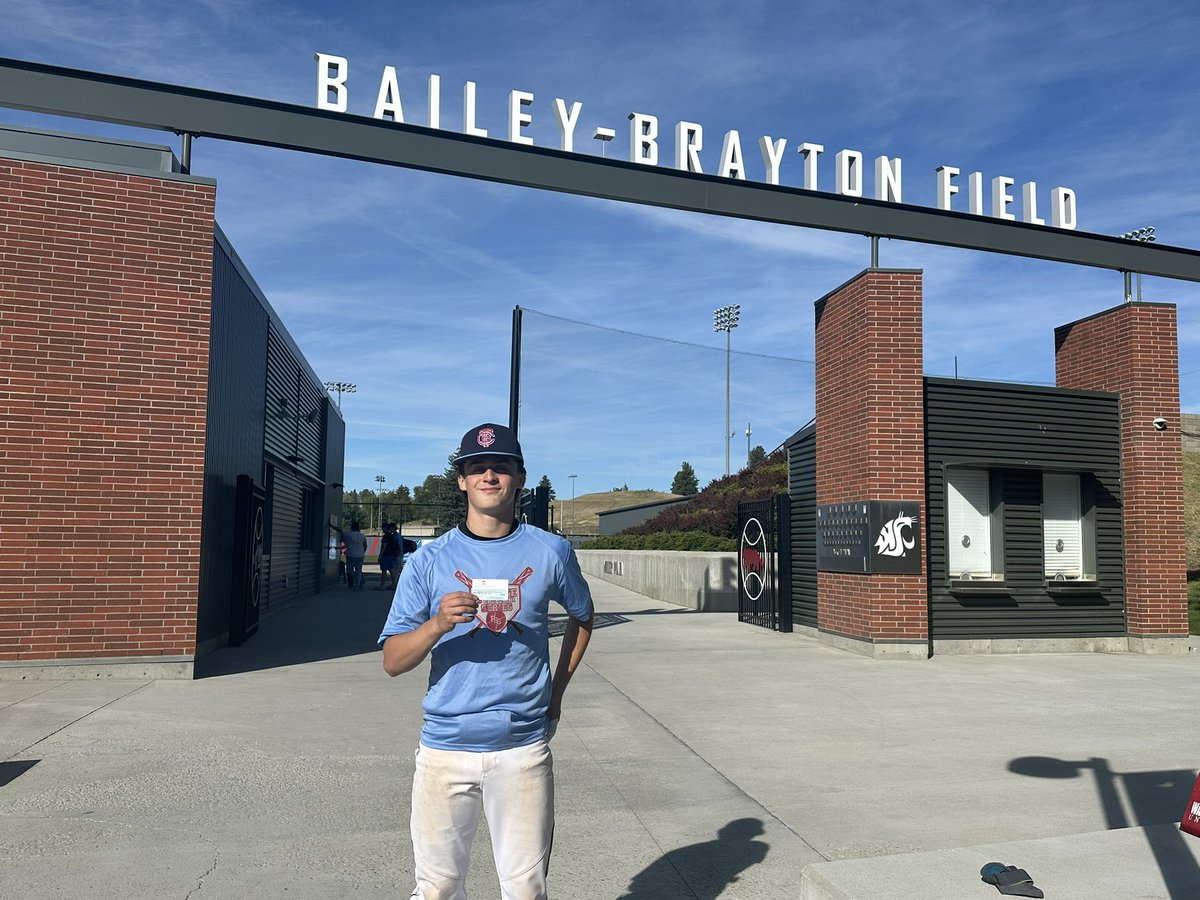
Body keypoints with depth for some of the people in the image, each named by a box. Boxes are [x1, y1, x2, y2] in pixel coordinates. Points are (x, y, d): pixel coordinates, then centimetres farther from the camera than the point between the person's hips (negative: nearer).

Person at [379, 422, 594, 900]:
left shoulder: (550, 551, 1)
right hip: (445, 748, 1)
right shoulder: (430, 559, 0)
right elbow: (392, 662, -1)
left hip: (524, 749, 0)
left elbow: (582, 616, 19)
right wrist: (438, 623, -20)